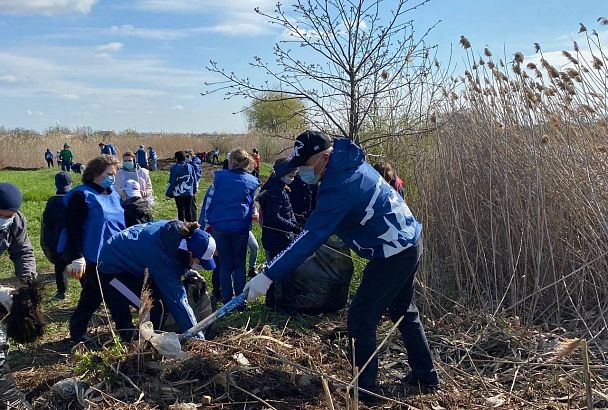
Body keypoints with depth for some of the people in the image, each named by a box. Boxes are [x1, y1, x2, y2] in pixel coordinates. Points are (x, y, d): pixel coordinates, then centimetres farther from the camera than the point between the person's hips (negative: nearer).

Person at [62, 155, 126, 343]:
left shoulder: (114, 195, 11)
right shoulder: (81, 195, -12)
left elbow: (122, 224, 21)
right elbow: (73, 229, -18)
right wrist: (77, 257, -25)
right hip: (90, 258, -7)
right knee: (92, 296, 0)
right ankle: (77, 331, 17)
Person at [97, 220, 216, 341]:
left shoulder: (178, 230, -15)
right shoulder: (163, 257, -36)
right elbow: (176, 299, -33)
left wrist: (186, 272, -5)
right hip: (111, 270, -9)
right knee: (152, 309, -18)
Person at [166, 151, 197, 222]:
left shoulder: (174, 168, -9)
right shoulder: (190, 167, 3)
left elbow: (172, 181, -9)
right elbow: (194, 180, 8)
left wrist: (169, 193, -1)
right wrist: (194, 190, 17)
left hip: (178, 193, -3)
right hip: (189, 193, 3)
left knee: (181, 210, 4)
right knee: (188, 210, 10)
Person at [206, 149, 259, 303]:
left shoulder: (219, 176, -4)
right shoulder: (252, 181, 1)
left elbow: (209, 200, -1)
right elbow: (253, 206, 7)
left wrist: (209, 221, 8)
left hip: (220, 226, 0)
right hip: (241, 227, 0)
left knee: (225, 263, 10)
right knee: (239, 264, 10)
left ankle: (227, 299, 12)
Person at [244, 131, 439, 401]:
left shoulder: (340, 186, -28)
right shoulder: (348, 162, 2)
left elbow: (310, 238, -31)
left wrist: (268, 276, -31)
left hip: (393, 254, -10)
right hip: (409, 242, 10)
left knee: (361, 320, -2)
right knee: (403, 312, 22)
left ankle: (364, 389, 9)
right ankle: (425, 377, 34)